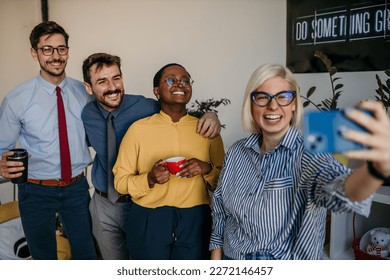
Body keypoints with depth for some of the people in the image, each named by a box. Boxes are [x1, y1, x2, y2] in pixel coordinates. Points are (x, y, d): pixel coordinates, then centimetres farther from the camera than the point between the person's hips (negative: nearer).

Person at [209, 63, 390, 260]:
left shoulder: (308, 154, -19)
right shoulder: (237, 152, -6)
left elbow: (337, 190, -41)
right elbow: (220, 213, 3)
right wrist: (215, 259, 0)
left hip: (287, 259, -3)